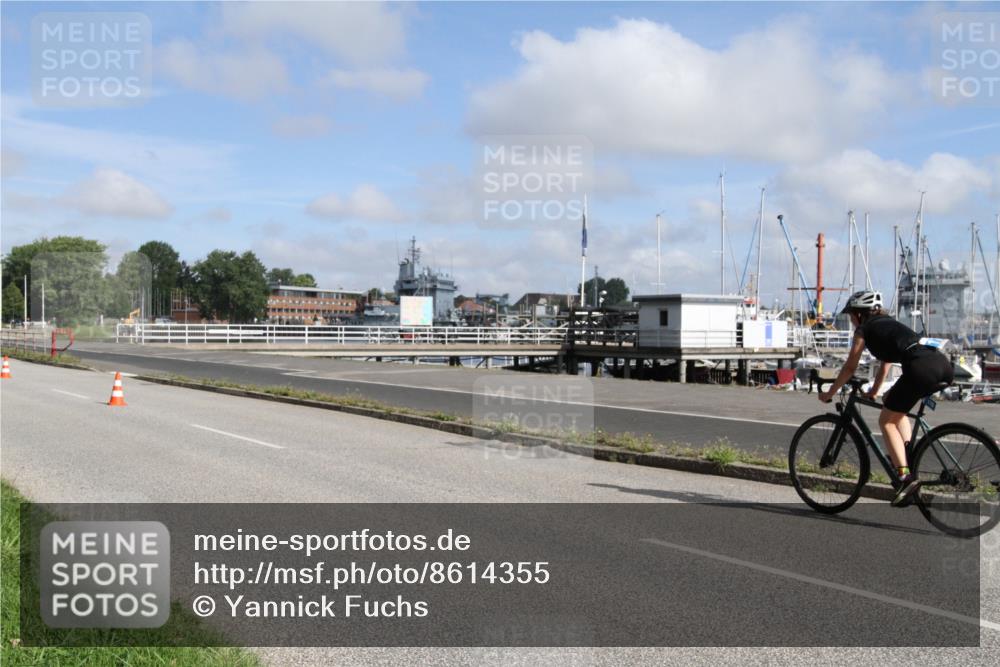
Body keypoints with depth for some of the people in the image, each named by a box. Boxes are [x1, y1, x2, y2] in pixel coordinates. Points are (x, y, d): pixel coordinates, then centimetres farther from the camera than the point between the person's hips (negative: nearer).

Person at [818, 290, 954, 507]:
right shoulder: (887, 323, 33)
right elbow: (885, 365, 42)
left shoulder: (864, 329, 12)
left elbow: (850, 368, 16)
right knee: (896, 408, 30)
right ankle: (908, 456, 19)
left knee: (886, 420, 5)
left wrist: (829, 394, 26)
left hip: (921, 368, -8)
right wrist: (873, 392, 51)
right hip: (943, 365, 8)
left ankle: (906, 477, -8)